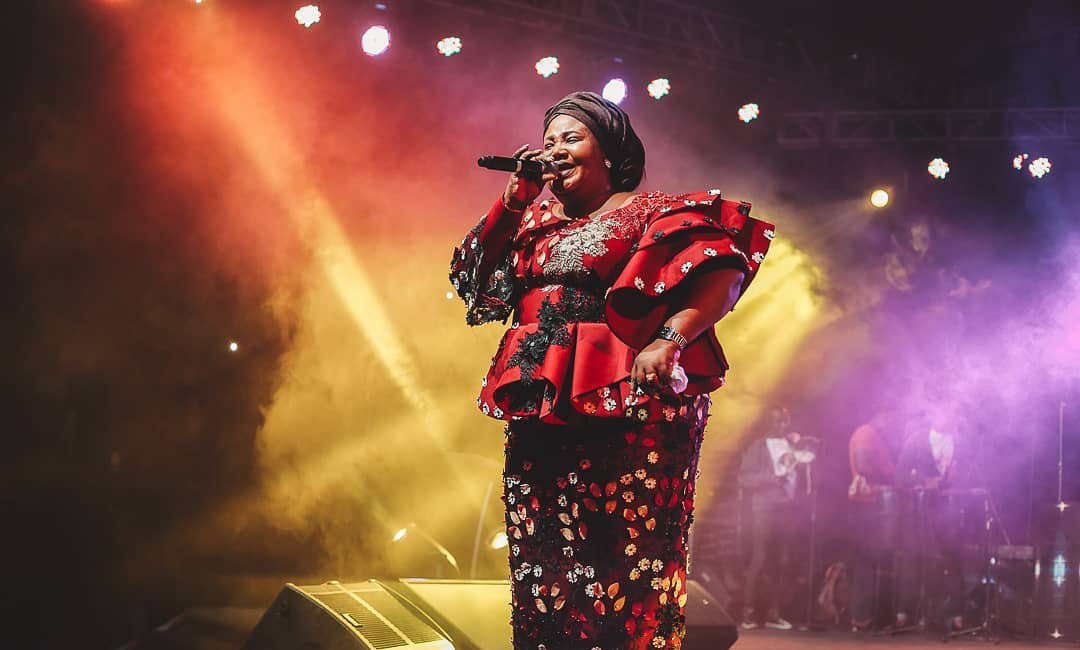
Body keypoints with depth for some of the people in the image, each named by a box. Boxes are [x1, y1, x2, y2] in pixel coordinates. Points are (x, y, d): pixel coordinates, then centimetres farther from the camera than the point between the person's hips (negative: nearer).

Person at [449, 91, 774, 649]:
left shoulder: (651, 212, 0)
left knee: (627, 556, -7)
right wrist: (513, 199, 7)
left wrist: (669, 339, -23)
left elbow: (724, 271, -10)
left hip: (625, 409, -7)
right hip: (539, 415, 7)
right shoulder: (536, 220, 20)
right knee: (542, 558, 9)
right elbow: (474, 272, 15)